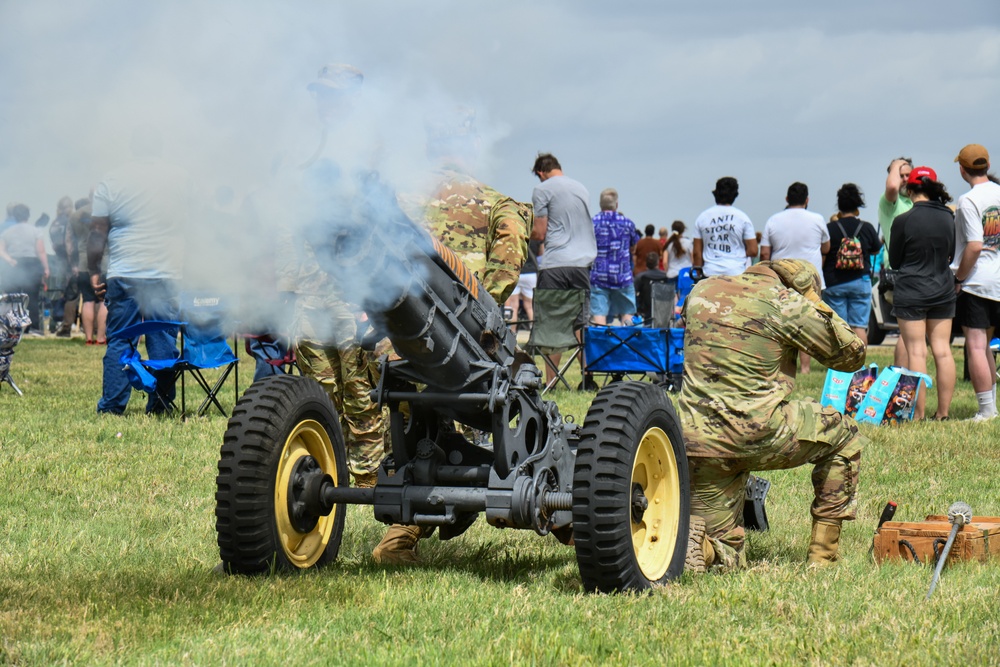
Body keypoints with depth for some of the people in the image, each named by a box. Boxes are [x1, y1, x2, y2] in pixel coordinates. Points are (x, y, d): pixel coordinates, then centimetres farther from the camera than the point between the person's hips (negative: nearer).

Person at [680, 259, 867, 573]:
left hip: (696, 445, 5)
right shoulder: (784, 302, -2)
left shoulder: (701, 291, 14)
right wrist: (815, 304, 14)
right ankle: (822, 555, 19)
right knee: (845, 437, 22)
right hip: (756, 435, -5)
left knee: (724, 556, 18)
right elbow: (852, 355, 6)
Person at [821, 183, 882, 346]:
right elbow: (876, 250, 16)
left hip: (834, 283, -1)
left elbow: (821, 258, -6)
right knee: (859, 326, 3)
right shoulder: (867, 228, 0)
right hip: (860, 281, 1)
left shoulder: (830, 229, -6)